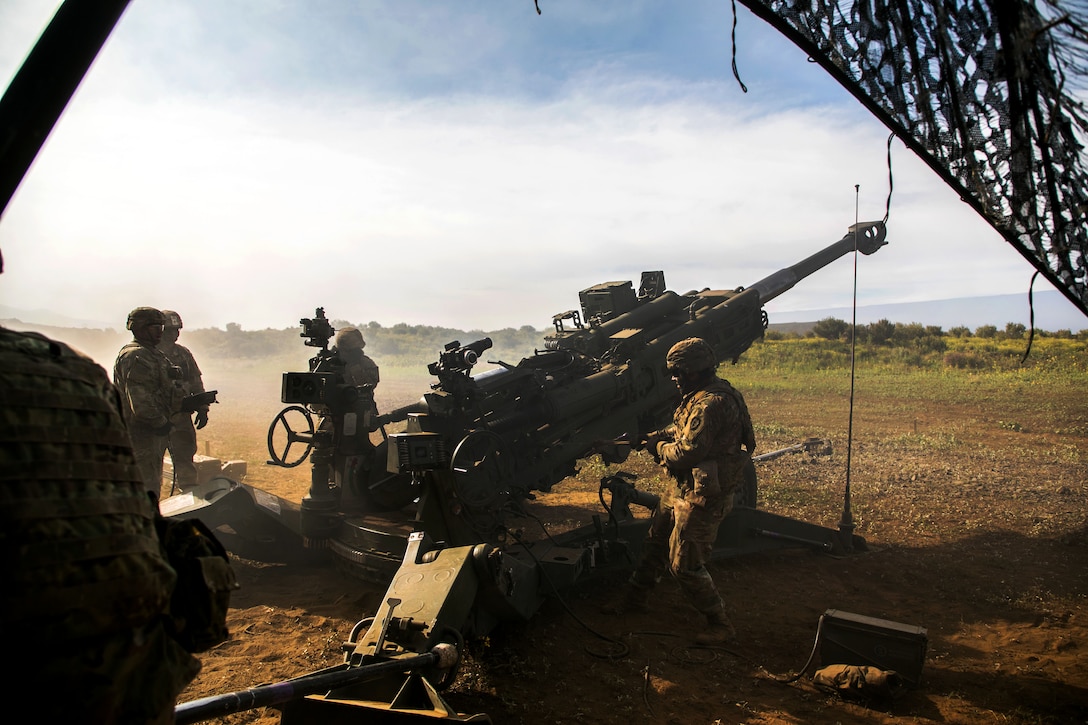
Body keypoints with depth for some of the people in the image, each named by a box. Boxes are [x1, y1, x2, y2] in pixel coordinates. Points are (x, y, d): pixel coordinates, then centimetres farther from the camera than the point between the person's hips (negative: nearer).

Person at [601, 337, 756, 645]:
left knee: (685, 564, -2)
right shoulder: (707, 393, 8)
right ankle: (635, 596, 38)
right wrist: (654, 436, 2)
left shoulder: (710, 404, -26)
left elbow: (686, 453, -26)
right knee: (655, 540, 21)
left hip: (703, 496, -11)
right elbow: (683, 429, 18)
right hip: (687, 488, 11)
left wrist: (658, 447, -7)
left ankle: (720, 624, 14)